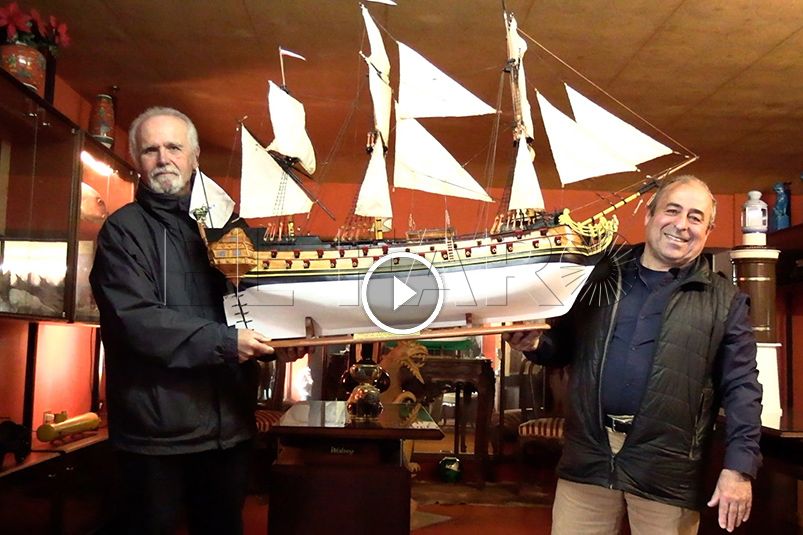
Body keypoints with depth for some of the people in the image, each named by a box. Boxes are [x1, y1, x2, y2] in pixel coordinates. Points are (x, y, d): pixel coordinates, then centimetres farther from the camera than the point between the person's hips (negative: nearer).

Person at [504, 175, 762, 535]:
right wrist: (536, 344, -8)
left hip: (667, 470, -1)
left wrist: (739, 467, -8)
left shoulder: (724, 301, 3)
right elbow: (565, 346, 15)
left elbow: (741, 389, 0)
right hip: (588, 457, 2)